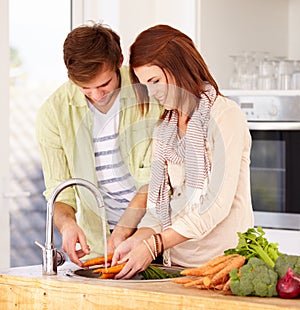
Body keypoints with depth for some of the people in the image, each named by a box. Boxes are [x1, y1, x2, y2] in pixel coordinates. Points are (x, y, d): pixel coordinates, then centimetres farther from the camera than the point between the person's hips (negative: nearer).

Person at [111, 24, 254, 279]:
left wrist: (154, 245, -16)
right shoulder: (165, 127, 17)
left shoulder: (225, 115, -4)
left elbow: (218, 204, -12)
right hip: (176, 262, 5)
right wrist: (139, 239, -6)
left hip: (222, 259, -5)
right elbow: (160, 201, 14)